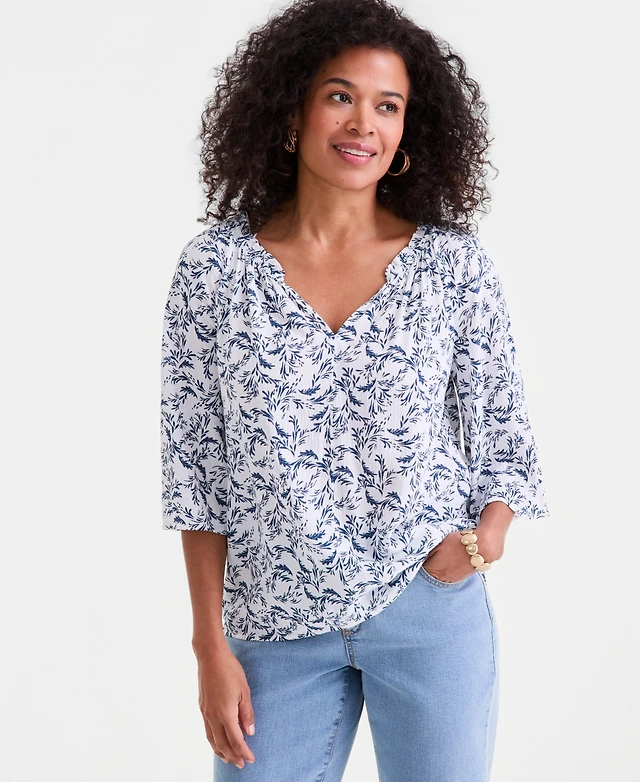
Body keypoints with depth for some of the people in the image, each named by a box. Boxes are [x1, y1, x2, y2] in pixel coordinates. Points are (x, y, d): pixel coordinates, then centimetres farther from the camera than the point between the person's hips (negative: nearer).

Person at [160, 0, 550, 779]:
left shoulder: (453, 263, -3)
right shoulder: (213, 269, -5)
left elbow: (503, 432, 6)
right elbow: (197, 467, -1)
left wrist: (489, 530, -15)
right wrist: (211, 648, -2)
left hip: (432, 607, 1)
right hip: (277, 624, 0)